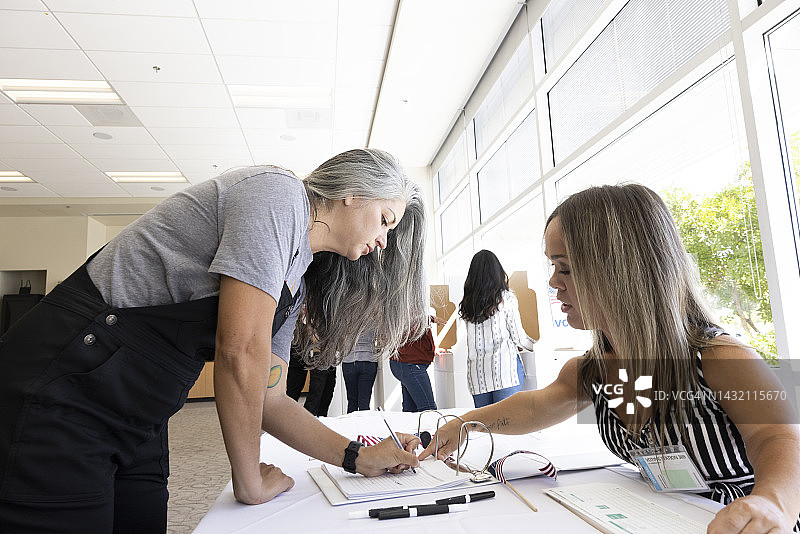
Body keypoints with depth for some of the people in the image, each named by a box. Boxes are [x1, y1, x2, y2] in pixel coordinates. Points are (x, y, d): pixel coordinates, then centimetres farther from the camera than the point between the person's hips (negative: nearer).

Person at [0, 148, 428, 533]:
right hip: (63, 389, -9)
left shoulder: (293, 285, 11)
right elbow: (240, 350, -23)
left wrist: (360, 458, 5)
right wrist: (250, 483, -10)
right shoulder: (279, 192, -17)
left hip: (138, 420, 9)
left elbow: (269, 400, 11)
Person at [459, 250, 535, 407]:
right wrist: (536, 346, 17)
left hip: (476, 373, 4)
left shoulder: (466, 305, 6)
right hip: (504, 368, -4)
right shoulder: (507, 298, -3)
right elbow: (518, 337, -1)